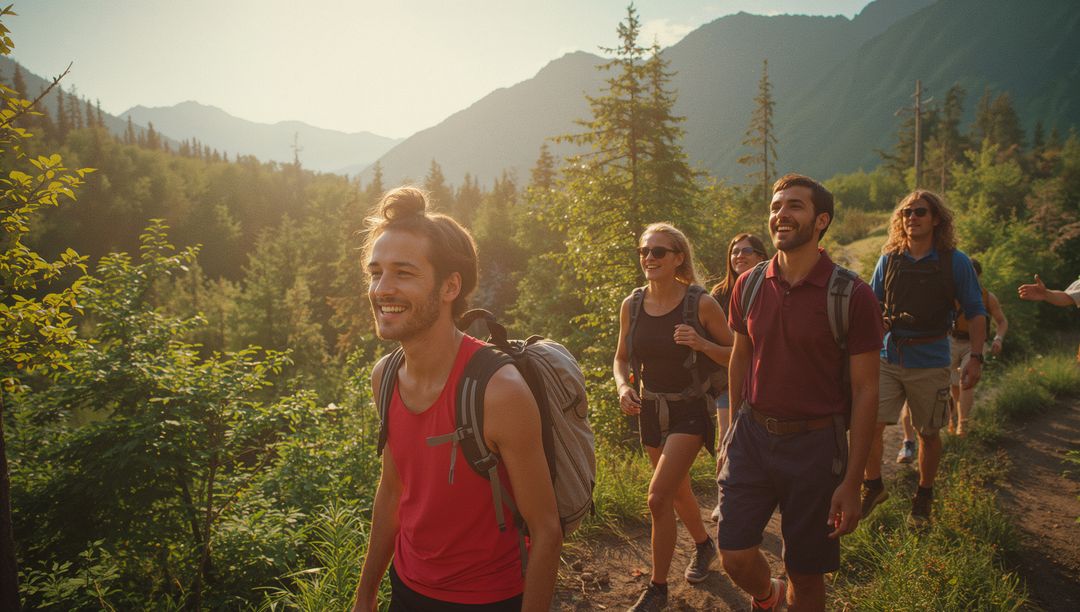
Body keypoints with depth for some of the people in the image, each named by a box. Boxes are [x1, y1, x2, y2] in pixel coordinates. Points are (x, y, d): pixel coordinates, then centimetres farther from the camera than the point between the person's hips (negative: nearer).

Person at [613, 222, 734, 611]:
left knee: (658, 498, -13)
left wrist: (702, 345, -26)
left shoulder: (701, 304, -15)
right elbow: (621, 358, 10)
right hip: (650, 409, 5)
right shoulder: (631, 305, -3)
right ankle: (704, 546, 51)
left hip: (689, 410, -5)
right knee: (678, 490, 22)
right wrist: (623, 387, -10)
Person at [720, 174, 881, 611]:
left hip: (815, 443, -3)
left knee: (806, 575, 8)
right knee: (734, 555, 0)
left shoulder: (852, 295, -11)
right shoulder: (749, 286, 0)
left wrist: (852, 481, -10)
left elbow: (865, 390, -9)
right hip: (753, 434, 3)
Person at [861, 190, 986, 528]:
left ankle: (924, 497, 30)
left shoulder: (956, 262, -2)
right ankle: (873, 486, 14)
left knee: (929, 434, 10)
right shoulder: (889, 260, 4)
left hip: (931, 363, -1)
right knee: (870, 424, -8)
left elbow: (976, 313, 0)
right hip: (888, 357, 1)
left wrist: (976, 358, -9)